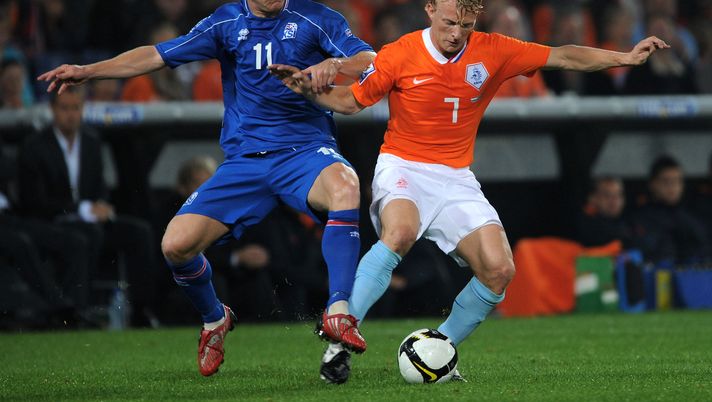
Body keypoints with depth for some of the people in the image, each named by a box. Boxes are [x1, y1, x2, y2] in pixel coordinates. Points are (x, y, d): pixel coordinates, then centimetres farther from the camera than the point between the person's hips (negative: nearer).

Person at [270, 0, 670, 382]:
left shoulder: (493, 51, -2)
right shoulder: (400, 56, -8)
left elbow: (563, 57, 2)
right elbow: (351, 101, 2)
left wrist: (624, 58, -6)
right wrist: (310, 90, -17)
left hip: (456, 178, 4)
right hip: (403, 167, -4)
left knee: (500, 272, -13)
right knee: (400, 232, -37)